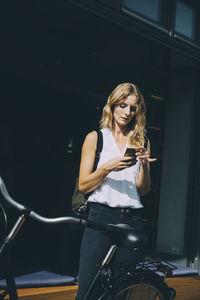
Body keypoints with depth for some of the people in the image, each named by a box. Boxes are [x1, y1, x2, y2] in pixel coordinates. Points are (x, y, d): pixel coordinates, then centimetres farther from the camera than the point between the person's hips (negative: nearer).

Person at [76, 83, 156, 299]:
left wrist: (144, 165, -8)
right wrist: (108, 167, -14)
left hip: (132, 218, 3)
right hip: (101, 216, -2)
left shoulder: (139, 142, 14)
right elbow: (83, 185, 1)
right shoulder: (95, 138, 7)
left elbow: (144, 190, 10)